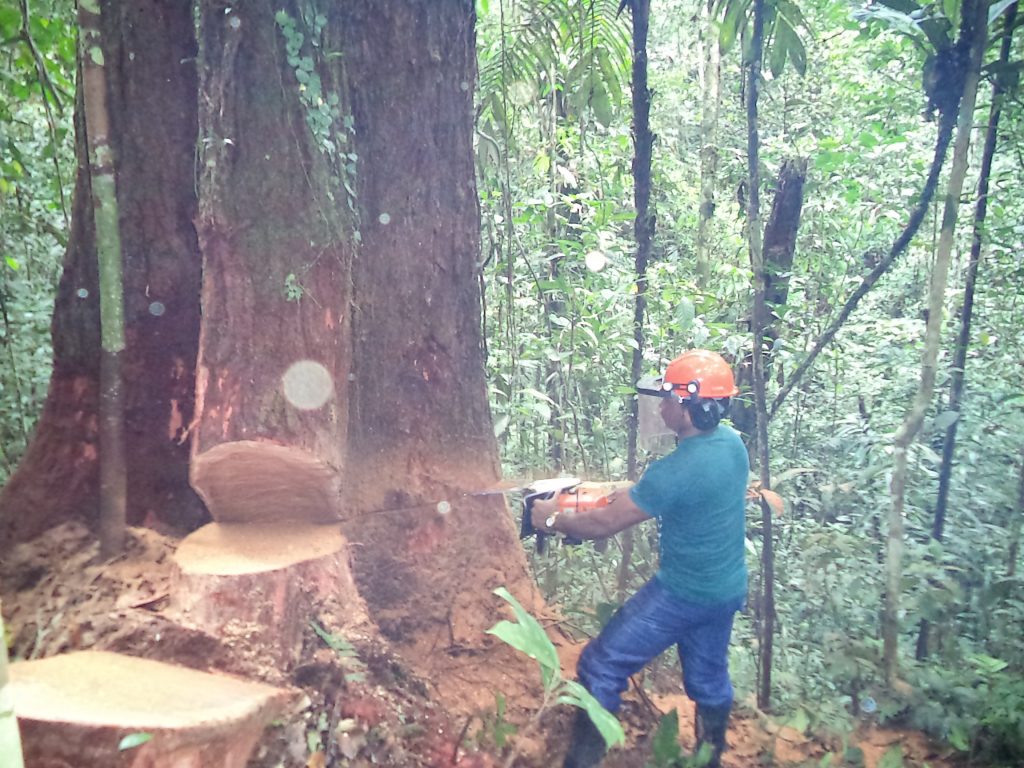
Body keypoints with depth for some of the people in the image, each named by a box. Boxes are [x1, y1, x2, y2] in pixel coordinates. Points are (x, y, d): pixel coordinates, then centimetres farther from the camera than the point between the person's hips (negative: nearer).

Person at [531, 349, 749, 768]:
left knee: (601, 667, 4)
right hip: (728, 590, 8)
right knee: (709, 678, 26)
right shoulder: (731, 441, -4)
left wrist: (553, 519, -5)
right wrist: (625, 493, 3)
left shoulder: (677, 470, -30)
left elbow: (606, 524, -21)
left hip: (684, 595, -8)